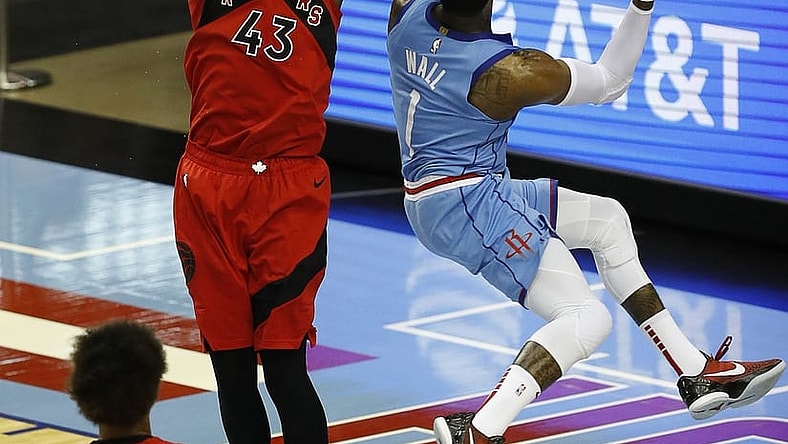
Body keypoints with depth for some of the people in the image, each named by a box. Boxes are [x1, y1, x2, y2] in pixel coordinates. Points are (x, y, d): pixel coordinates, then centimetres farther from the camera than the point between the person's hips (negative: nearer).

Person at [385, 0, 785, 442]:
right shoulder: (514, 72, -21)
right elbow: (610, 83, -6)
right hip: (468, 205, -9)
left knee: (607, 218, 18)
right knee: (587, 318, -15)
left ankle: (698, 374, 22)